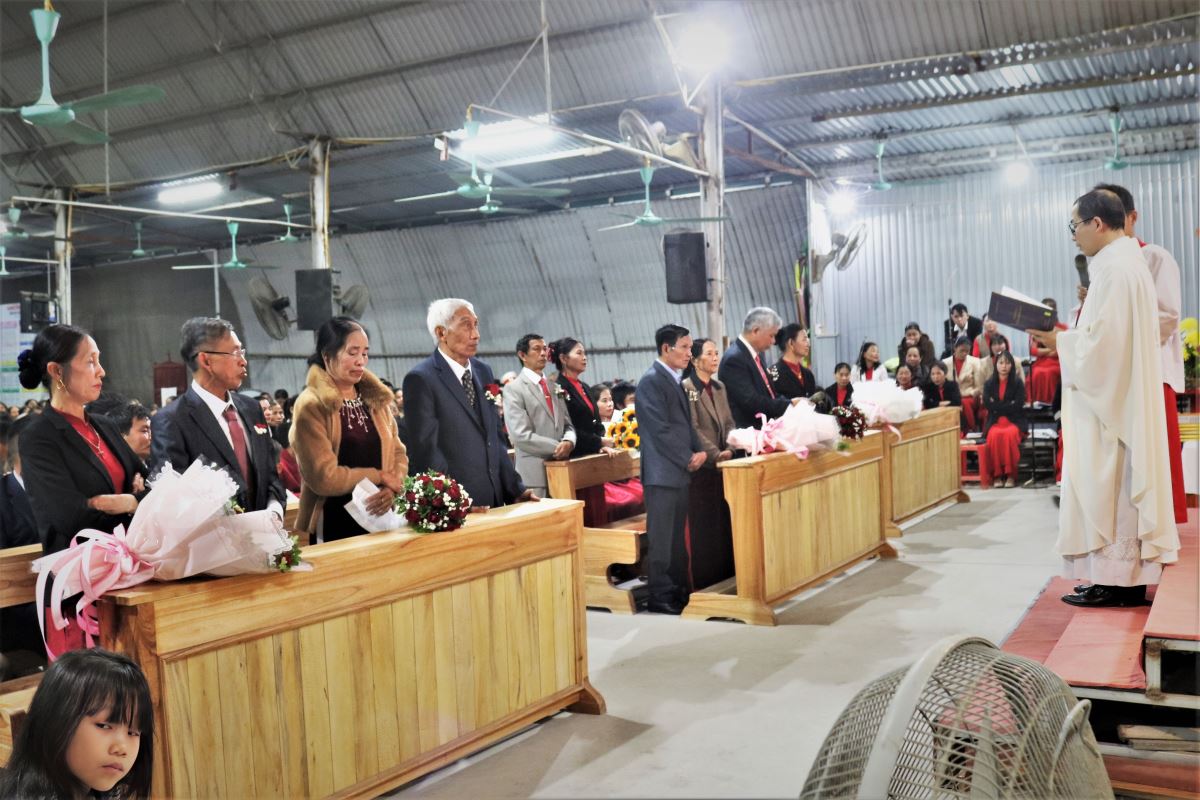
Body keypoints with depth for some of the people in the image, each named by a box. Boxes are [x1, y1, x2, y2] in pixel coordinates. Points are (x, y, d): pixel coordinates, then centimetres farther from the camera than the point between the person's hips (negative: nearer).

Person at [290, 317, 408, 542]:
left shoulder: (377, 398, 8)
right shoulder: (310, 406, -11)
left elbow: (398, 453, 8)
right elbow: (323, 476, -16)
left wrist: (392, 488, -11)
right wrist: (379, 477, -8)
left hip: (378, 518, 5)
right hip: (333, 525, -5)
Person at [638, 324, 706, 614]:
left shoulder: (674, 380, 16)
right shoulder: (651, 381, -12)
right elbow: (660, 430, -16)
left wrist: (699, 450, 4)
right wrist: (688, 458, -11)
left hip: (679, 470, 9)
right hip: (662, 472, -9)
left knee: (677, 536, 13)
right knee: (661, 538, -3)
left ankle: (679, 590, 20)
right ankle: (660, 596, 4)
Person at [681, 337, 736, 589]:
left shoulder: (719, 387, 13)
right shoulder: (686, 388, -8)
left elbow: (729, 423, 12)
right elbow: (692, 428, -14)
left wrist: (731, 448, -6)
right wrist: (715, 454, -19)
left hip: (722, 464, 7)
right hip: (701, 465, -6)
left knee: (726, 519, 8)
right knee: (704, 523, -1)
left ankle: (726, 573, 17)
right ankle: (705, 579, 7)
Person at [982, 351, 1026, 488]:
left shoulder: (1018, 383, 5)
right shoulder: (989, 383, 11)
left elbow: (1018, 405, -6)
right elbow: (987, 404, -2)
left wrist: (997, 406, -5)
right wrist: (1008, 405, -7)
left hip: (1014, 421, -1)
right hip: (995, 421, 1)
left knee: (1010, 434, -35)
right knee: (994, 435, -33)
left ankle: (1010, 475, -27)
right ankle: (997, 474, -24)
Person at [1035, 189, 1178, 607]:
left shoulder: (1113, 268, -17)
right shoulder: (1127, 261, 15)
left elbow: (1103, 342, -22)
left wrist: (1060, 341, -8)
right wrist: (1068, 334, 10)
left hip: (1109, 400, -10)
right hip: (1121, 397, 10)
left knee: (1105, 487, -4)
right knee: (1123, 483, 11)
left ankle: (1116, 582, 2)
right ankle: (1129, 578, 17)